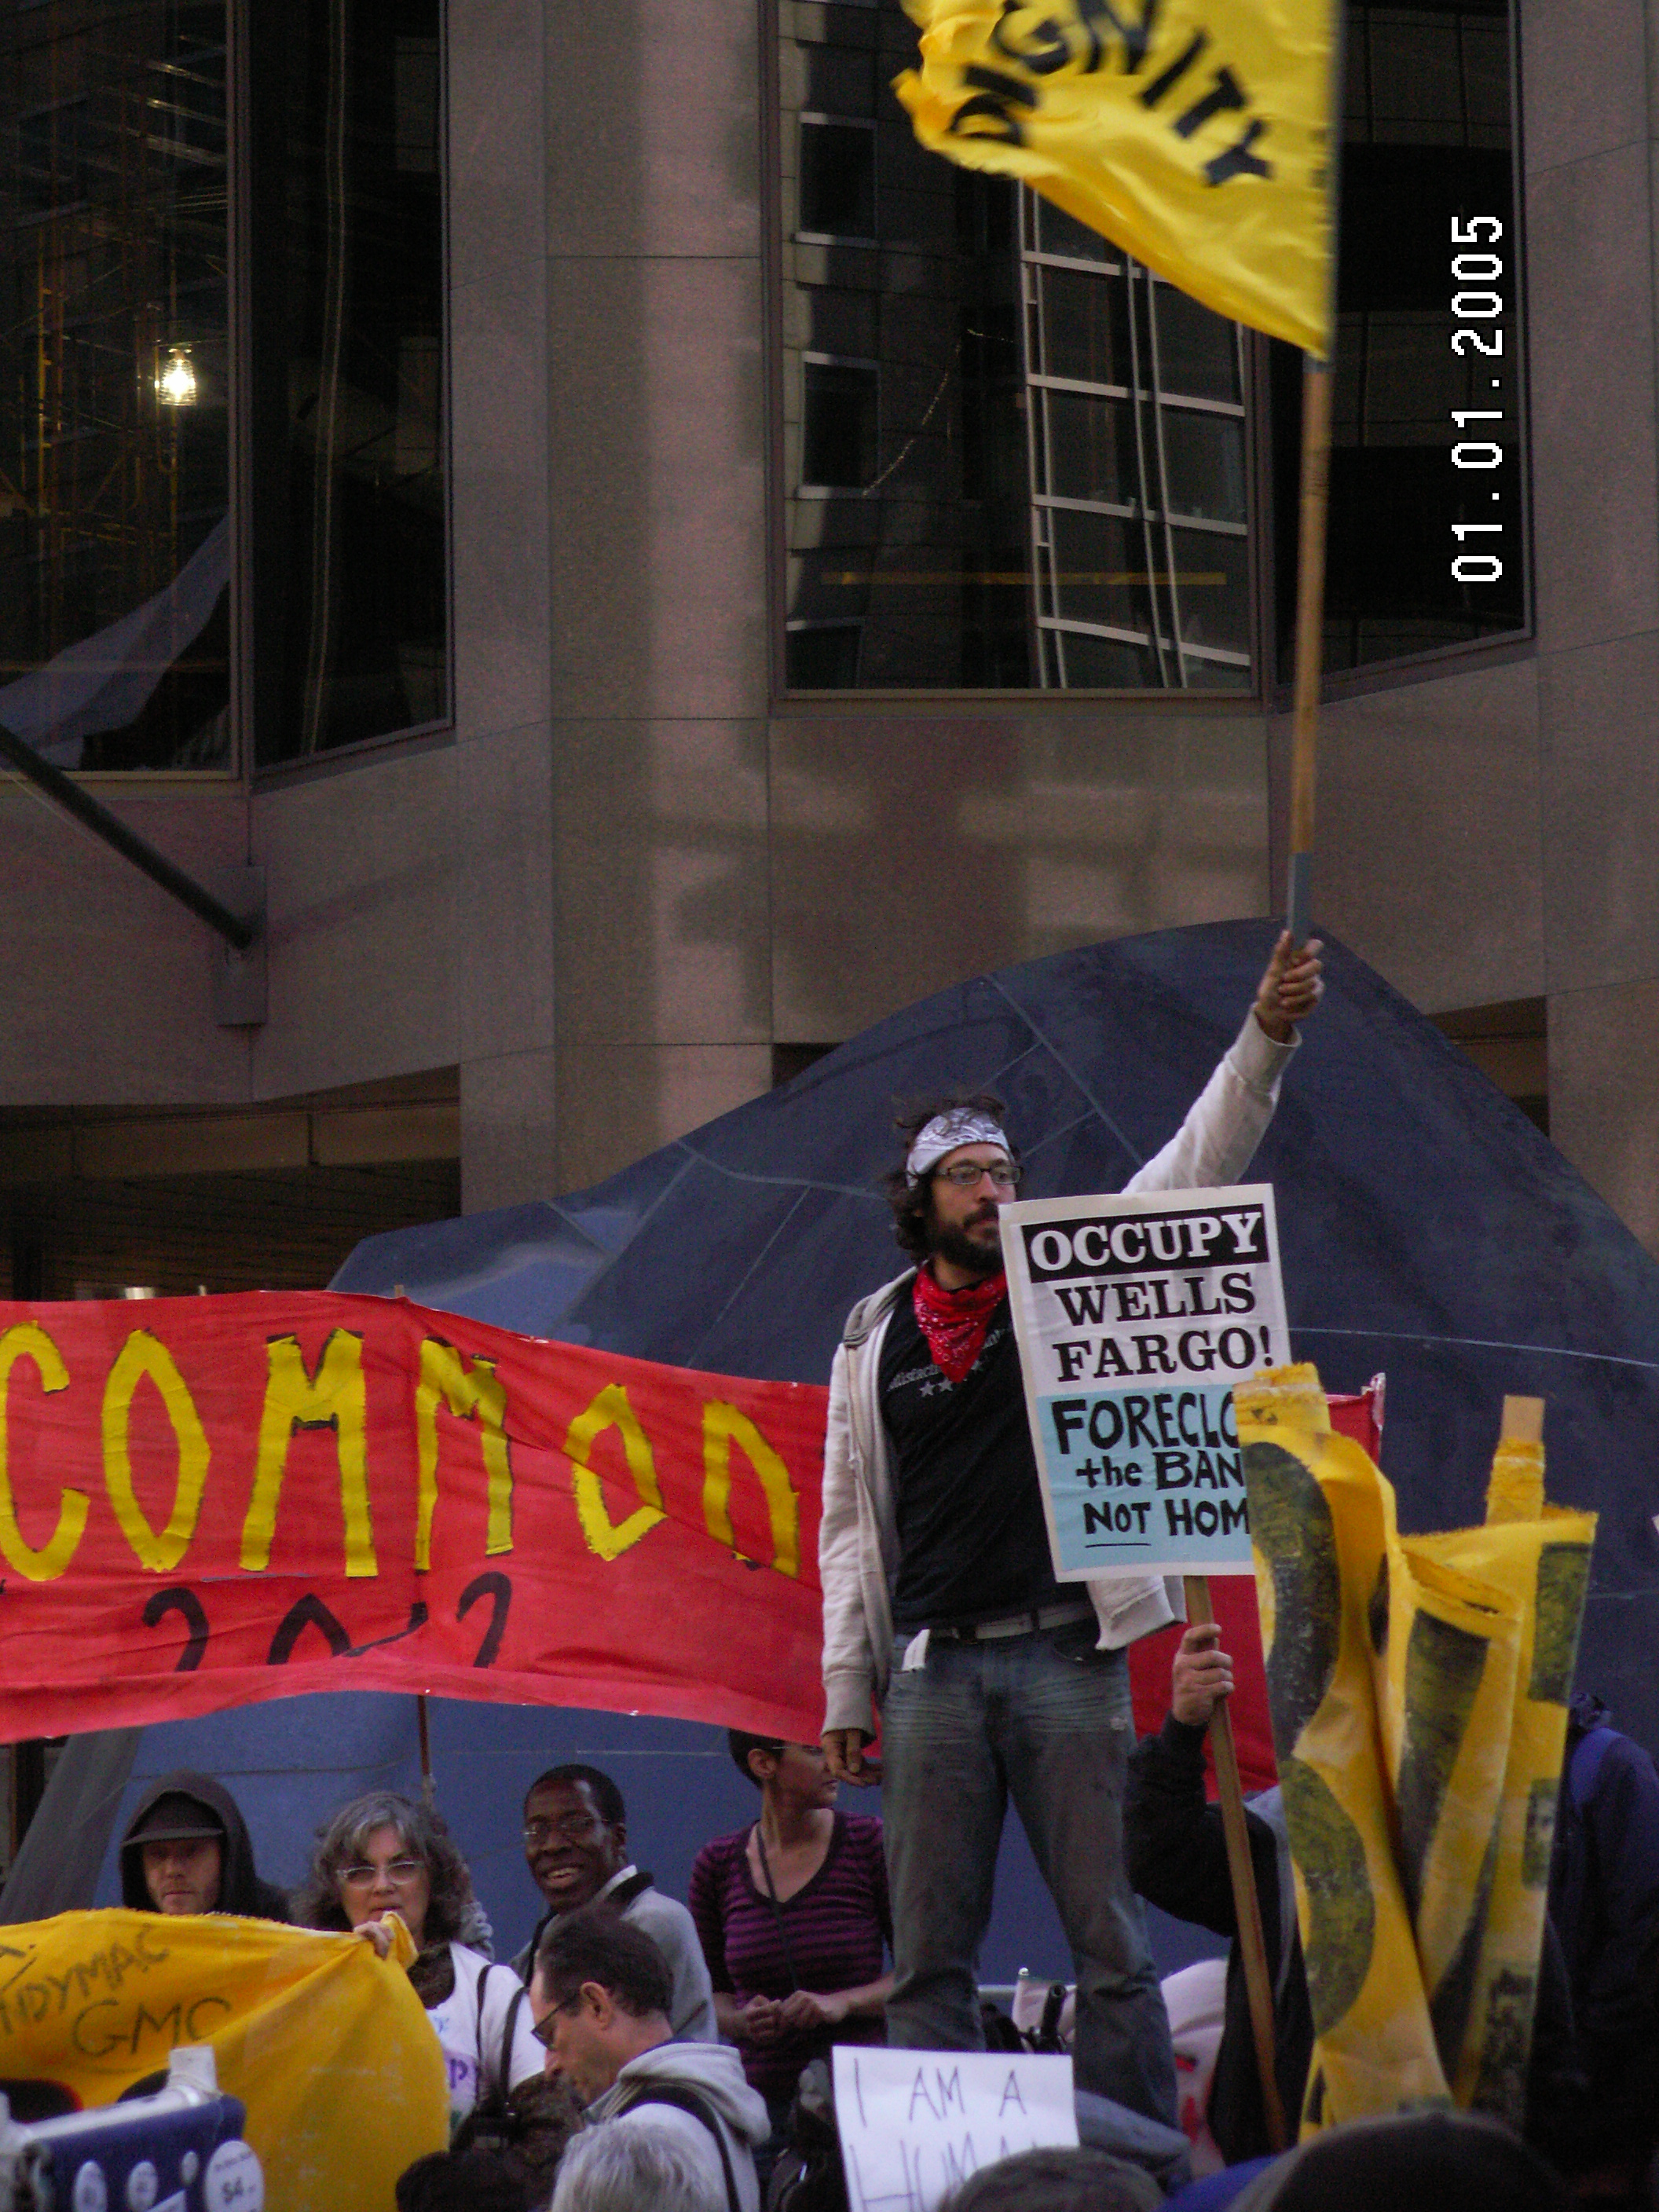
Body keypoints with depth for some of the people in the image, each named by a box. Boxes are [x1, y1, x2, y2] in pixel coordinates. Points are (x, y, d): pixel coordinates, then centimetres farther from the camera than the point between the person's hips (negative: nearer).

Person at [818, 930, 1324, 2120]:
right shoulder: (875, 1335, 13)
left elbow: (1196, 1167, -1)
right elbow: (850, 1521, 15)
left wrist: (1267, 1037, -16)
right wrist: (847, 1691, 10)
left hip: (1067, 1652, -2)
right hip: (934, 1665, 2)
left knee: (1113, 1942, -4)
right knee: (929, 1957, 1)